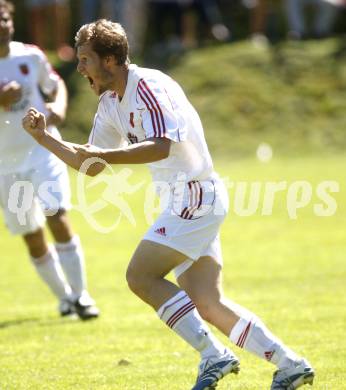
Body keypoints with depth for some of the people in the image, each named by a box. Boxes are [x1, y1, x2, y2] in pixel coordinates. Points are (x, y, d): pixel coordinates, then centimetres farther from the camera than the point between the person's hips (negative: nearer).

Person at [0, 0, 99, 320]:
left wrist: (58, 107, -7)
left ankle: (80, 295, -9)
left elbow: (56, 85, 14)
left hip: (43, 151, -1)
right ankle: (64, 296, 23)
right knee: (33, 239, 5)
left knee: (57, 218, -18)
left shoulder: (30, 56, -1)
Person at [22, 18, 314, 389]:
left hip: (194, 196, -10)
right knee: (207, 305, 4)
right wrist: (43, 137, 12)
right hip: (183, 202, 10)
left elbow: (161, 146, -29)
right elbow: (90, 165, 22)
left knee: (140, 276, -14)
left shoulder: (148, 86, -15)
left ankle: (214, 355, -14)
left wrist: (104, 155, -34)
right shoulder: (110, 104, 14)